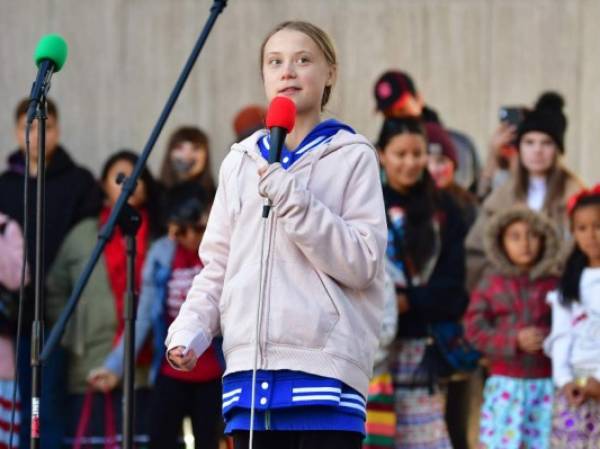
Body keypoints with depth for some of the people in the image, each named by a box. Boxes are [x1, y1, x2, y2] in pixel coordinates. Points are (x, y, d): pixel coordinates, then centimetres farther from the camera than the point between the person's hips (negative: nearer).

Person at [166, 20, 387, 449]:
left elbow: (362, 262, -7)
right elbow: (217, 267, 18)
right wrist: (190, 329, 1)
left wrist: (293, 199, -14)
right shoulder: (241, 162, 16)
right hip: (250, 368, 4)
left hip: (324, 364, -4)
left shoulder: (352, 157, 2)